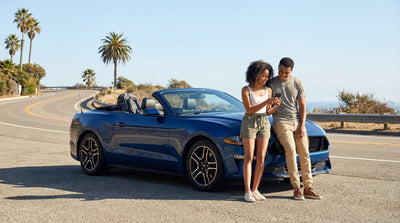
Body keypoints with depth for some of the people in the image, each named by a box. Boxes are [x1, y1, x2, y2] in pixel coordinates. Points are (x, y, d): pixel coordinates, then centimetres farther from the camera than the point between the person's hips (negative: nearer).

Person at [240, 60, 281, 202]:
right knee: (249, 157, -8)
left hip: (264, 124, 4)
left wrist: (277, 105, -10)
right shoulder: (245, 90, -5)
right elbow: (249, 110, -14)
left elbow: (268, 112, 10)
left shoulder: (268, 90, 9)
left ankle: (255, 190, 5)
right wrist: (266, 102, -23)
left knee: (261, 158, -2)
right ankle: (247, 192, -7)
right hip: (249, 123, -4)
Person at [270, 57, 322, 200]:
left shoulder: (297, 84, 8)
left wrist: (302, 126, -2)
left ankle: (308, 188, 0)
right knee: (290, 150, -20)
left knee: (304, 153, -5)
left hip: (298, 122, 3)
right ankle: (296, 188, -16)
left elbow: (302, 107, 7)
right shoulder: (271, 84, 2)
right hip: (281, 122, -3)